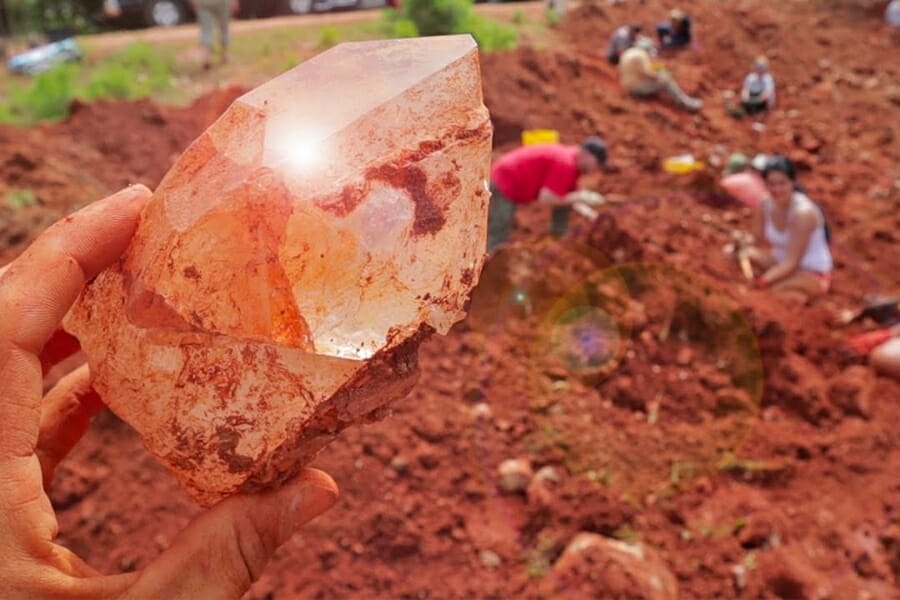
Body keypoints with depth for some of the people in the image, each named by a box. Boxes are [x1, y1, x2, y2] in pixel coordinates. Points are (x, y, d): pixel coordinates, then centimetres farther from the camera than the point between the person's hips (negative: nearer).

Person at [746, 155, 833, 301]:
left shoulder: (803, 212, -27)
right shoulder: (765, 205, -9)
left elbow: (792, 262, -27)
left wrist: (762, 281, -35)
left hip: (812, 275, -7)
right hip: (782, 263, 7)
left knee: (763, 290, -31)